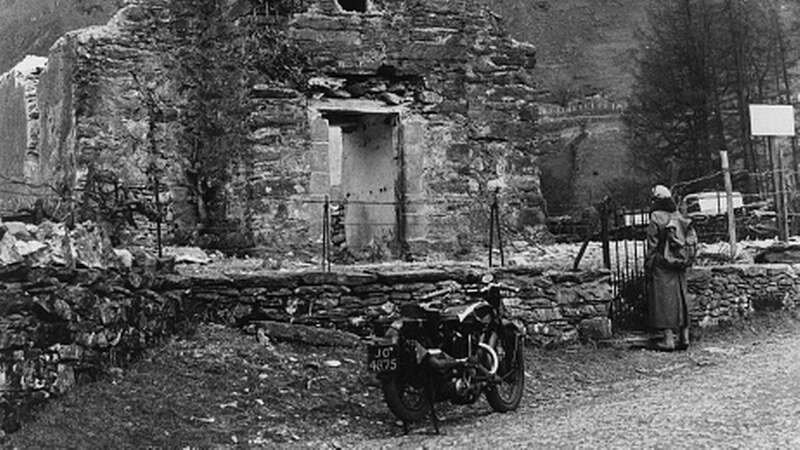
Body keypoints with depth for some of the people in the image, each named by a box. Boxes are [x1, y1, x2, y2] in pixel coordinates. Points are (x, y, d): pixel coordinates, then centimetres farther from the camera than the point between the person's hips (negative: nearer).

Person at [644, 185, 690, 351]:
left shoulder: (655, 219, -11)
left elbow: (652, 246, -12)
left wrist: (648, 267, -5)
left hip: (661, 267, -6)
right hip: (679, 268, 6)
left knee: (664, 301, -2)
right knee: (680, 299, 12)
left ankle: (668, 339, -3)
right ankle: (684, 337, 15)